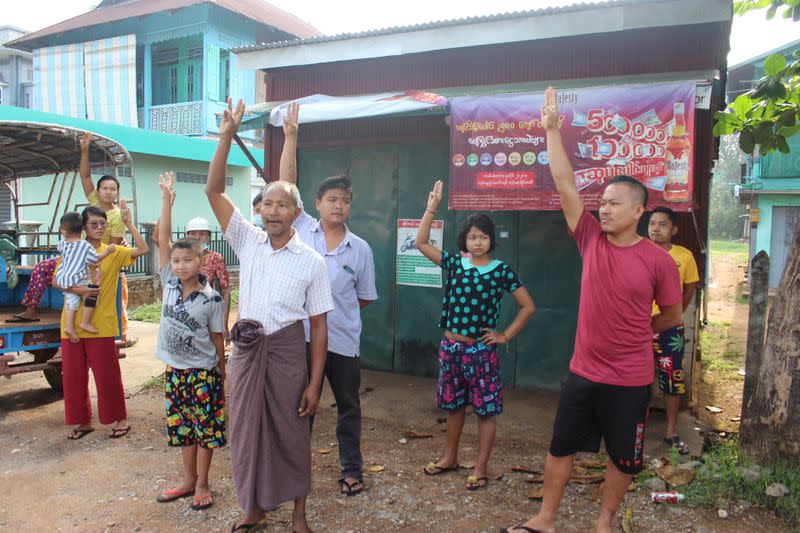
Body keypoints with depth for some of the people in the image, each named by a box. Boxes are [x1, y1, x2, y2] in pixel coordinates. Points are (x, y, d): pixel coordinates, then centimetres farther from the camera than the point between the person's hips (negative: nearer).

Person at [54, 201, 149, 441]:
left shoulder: (113, 252, 0)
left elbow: (142, 249, -16)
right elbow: (56, 281, 2)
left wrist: (128, 222, -18)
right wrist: (77, 290, -16)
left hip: (101, 324, -3)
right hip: (72, 324, 3)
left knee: (107, 374, 3)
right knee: (74, 375, 10)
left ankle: (120, 419, 17)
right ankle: (84, 421, 25)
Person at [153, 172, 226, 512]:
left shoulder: (211, 299, -13)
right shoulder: (169, 284, -3)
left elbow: (217, 337, -4)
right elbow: (163, 240, -8)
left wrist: (221, 368, 1)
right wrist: (167, 200, -11)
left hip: (203, 372, -4)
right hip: (174, 369, 4)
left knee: (205, 428, 6)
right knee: (182, 427, 15)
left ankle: (202, 484, 22)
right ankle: (189, 481, 30)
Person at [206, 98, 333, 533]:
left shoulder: (311, 261, -7)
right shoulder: (247, 241, 1)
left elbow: (318, 324, -5)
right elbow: (213, 190, -5)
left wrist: (314, 383, -8)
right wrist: (227, 137, -14)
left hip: (287, 351, -3)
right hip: (246, 349, 3)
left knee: (291, 434, 10)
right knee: (246, 431, 14)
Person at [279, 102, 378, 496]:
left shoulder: (361, 248, -2)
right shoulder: (301, 229, -2)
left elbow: (365, 297, 7)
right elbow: (287, 183, -6)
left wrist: (338, 309, 3)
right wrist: (290, 136, -8)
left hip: (343, 341, 1)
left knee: (349, 408, 14)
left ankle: (351, 470, 31)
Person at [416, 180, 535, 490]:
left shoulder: (501, 270, -6)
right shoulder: (454, 263, 2)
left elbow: (528, 306, -2)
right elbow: (421, 243, 1)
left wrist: (506, 336, -6)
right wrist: (431, 208, -5)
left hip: (481, 350, -3)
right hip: (450, 347, 4)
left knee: (486, 410, 5)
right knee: (453, 406, 17)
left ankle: (481, 468, 19)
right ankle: (450, 458, 34)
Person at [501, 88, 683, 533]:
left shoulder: (659, 261, -10)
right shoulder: (592, 240, -3)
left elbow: (673, 317, 3)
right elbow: (566, 186, -8)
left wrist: (633, 331, 10)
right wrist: (552, 130, -10)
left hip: (630, 380, -3)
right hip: (582, 372, 3)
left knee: (624, 459, 14)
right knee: (561, 447, 14)